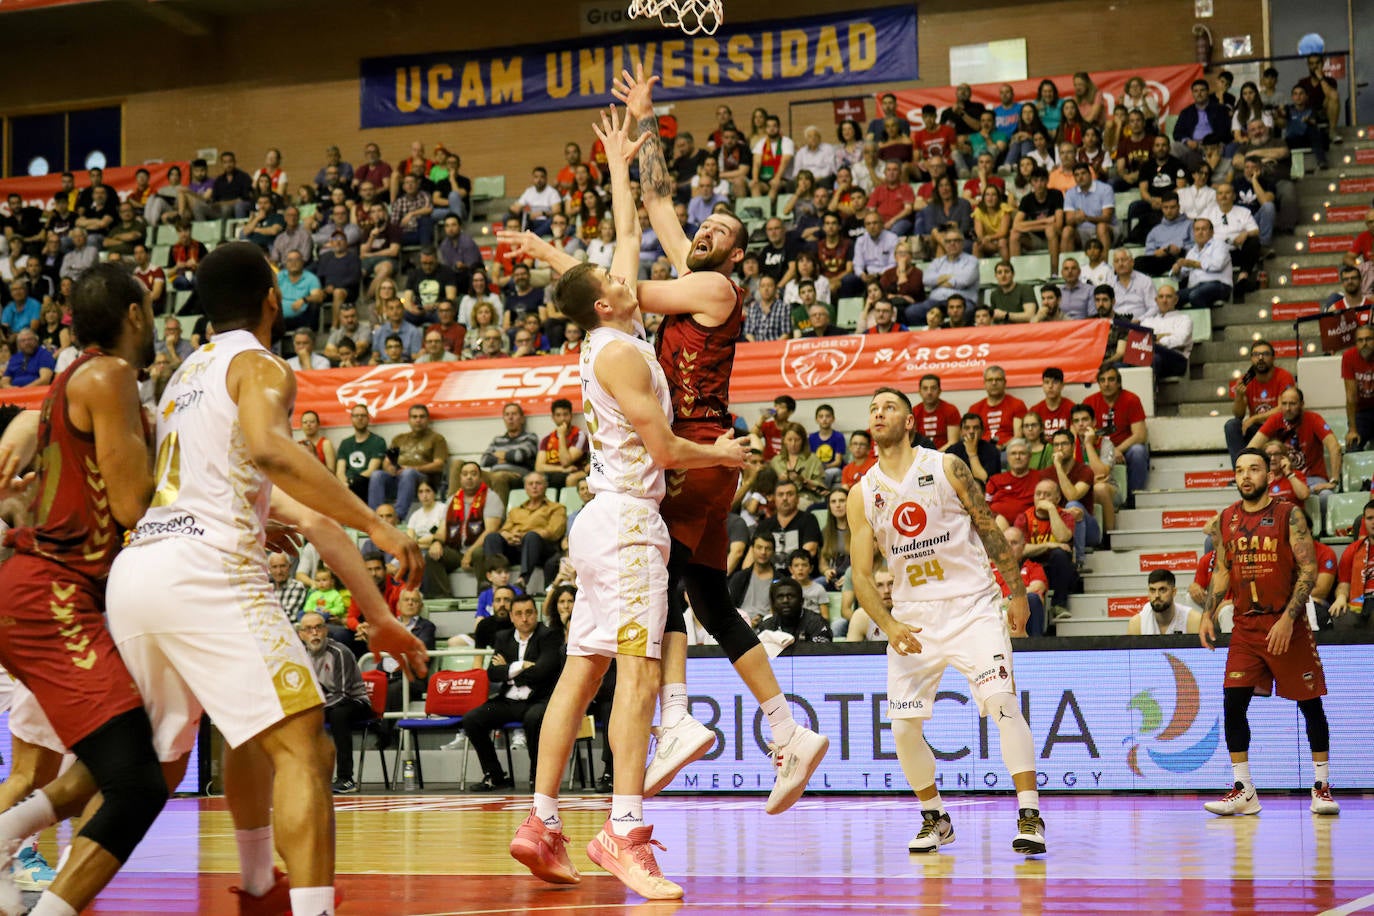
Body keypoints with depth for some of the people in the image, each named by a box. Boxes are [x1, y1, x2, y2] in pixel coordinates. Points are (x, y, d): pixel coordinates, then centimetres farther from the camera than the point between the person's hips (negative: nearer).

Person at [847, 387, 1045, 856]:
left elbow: (990, 529, 3)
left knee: (1001, 700, -20)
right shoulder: (862, 494, 2)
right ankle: (934, 818, 21)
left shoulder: (946, 467, -3)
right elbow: (861, 575, 0)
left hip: (971, 606, -3)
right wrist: (889, 627, -15)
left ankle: (1029, 816, -18)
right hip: (913, 617, 3)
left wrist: (1017, 594, 1)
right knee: (903, 728, -1)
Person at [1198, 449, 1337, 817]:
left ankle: (1321, 786, 13)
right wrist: (1208, 613, 0)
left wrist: (1287, 619, -20)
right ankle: (1243, 791, 2)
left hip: (1287, 624, -4)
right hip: (1245, 625, 4)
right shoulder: (1227, 519, 7)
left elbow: (1308, 571, -11)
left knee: (1310, 703, 3)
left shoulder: (1289, 516, -7)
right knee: (1232, 702, -5)